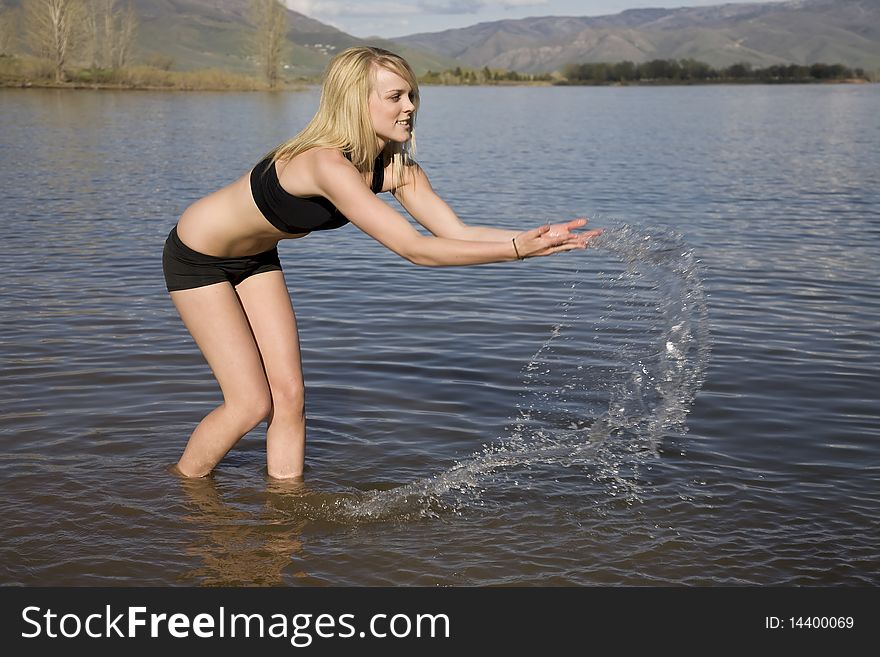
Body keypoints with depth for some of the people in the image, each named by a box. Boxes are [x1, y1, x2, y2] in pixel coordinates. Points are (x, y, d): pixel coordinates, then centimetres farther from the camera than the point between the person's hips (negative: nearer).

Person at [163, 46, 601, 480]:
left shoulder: (395, 168, -13)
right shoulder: (327, 164, -38)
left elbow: (457, 231, -14)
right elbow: (414, 249, -41)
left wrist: (535, 236, -27)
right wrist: (516, 248, -42)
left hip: (255, 258, 7)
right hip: (198, 258, -7)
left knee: (289, 395, 3)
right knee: (252, 403, -6)